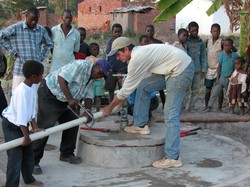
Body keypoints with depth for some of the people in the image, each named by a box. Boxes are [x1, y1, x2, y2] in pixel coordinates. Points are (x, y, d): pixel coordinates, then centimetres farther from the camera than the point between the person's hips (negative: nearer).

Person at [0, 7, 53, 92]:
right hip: (20, 69, -3)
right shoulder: (16, 28, -5)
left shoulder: (42, 30, 7)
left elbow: (49, 44, 22)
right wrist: (12, 51, -4)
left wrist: (41, 57, 11)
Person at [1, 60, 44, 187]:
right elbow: (21, 116, -31)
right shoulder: (22, 91, -32)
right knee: (15, 156, -9)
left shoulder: (33, 87, -5)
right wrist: (26, 136, -25)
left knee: (28, 152, 19)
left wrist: (35, 128, -3)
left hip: (23, 124, 9)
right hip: (11, 125, -9)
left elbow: (32, 110, 1)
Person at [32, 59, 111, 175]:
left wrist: (87, 112, -14)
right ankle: (33, 161, -6)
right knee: (44, 128, -11)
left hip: (64, 100, 10)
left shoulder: (91, 79, 8)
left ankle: (67, 154, 24)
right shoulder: (80, 65, -22)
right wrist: (70, 99, -31)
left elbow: (88, 96, 3)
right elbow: (61, 79, -29)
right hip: (49, 93, -10)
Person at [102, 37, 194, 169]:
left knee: (171, 114, -11)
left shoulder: (137, 59, -20)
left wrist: (110, 107, 1)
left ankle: (172, 158, -10)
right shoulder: (139, 52, 10)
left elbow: (126, 89, -11)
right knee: (142, 87, 13)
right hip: (172, 69, 10)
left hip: (182, 69, -10)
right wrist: (121, 101, 26)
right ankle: (141, 125, 21)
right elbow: (130, 85, 21)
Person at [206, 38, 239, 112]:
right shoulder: (222, 55, -6)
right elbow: (219, 66, -2)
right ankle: (209, 107, 4)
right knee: (215, 93, -1)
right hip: (222, 77, -1)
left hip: (230, 78, 1)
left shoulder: (235, 55, -3)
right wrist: (217, 78, -3)